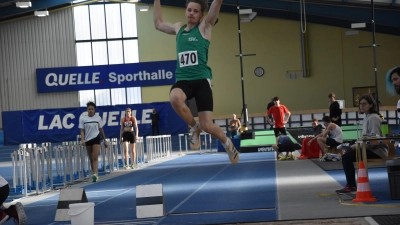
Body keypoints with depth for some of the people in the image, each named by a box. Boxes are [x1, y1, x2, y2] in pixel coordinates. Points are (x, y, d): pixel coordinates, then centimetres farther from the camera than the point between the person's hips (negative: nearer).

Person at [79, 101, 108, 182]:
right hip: (88, 140, 2)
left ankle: (95, 174, -25)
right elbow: (82, 131, 0)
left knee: (95, 158, -14)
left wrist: (105, 140, 12)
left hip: (96, 139, -2)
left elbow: (101, 130, 11)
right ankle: (95, 175, 16)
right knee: (91, 159, 8)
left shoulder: (98, 118, 4)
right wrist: (82, 140, -15)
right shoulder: (82, 118, 2)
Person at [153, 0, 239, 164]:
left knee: (207, 126, -9)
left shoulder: (205, 26, 5)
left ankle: (227, 143, 27)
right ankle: (194, 127, -6)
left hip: (201, 79, -3)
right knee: (174, 98, -35)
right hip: (183, 80, 3)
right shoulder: (178, 28, 18)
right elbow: (158, 23, 34)